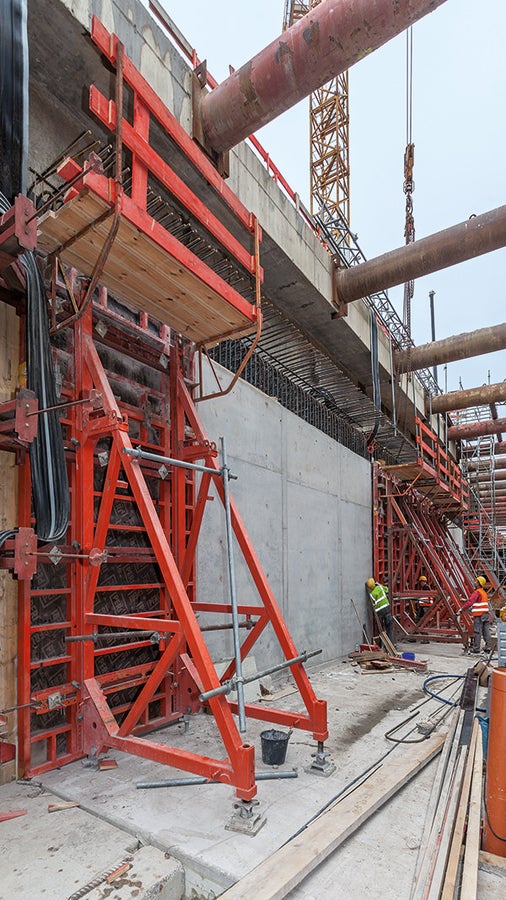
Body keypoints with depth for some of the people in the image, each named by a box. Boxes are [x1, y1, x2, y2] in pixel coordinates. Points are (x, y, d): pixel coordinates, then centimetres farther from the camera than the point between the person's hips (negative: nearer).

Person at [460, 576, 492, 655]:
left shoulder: (477, 592, -11)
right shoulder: (484, 592, 19)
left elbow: (470, 602, -19)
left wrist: (462, 608, -15)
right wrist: (465, 600, 34)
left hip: (479, 615, -9)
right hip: (486, 614, 9)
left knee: (477, 632, -3)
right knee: (486, 632, 8)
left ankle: (476, 648, 0)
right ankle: (487, 648, 9)